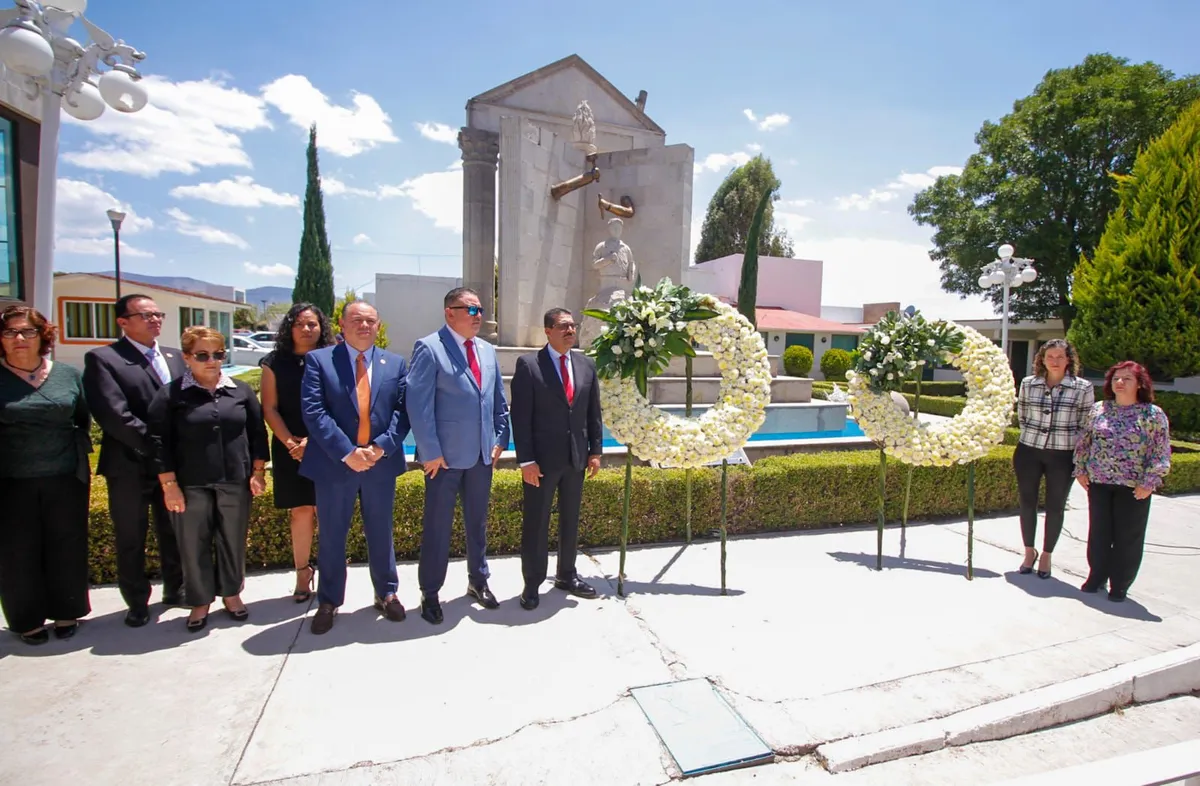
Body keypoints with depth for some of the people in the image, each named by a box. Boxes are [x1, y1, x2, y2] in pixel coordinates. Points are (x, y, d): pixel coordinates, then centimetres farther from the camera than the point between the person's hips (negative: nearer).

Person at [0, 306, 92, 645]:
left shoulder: (68, 374, 2)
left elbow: (83, 419, 10)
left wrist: (74, 451, 3)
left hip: (66, 479, 1)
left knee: (66, 547, 11)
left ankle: (66, 612, 27)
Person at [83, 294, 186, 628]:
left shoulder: (175, 357, 9)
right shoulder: (102, 359, -8)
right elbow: (114, 415, -17)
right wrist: (157, 447, -18)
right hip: (130, 466, -4)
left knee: (173, 533, 16)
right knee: (131, 540, 11)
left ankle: (174, 589, 33)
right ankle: (137, 603, 28)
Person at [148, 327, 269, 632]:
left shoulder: (241, 390, 5)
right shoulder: (170, 395, -2)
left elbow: (257, 433, 6)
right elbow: (159, 442, -4)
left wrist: (258, 472, 1)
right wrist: (169, 485, -7)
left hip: (235, 482, 2)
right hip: (191, 486, -1)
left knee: (233, 542, 11)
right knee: (194, 546, 8)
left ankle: (231, 593, 30)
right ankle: (200, 602, 25)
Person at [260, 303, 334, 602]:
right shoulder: (275, 363, 5)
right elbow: (270, 409, 3)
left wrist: (313, 440, -11)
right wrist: (289, 442, -9)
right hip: (290, 450, 1)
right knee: (301, 511, 3)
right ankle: (303, 573, 15)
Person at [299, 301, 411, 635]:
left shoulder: (395, 363, 6)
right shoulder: (319, 359, -2)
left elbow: (403, 409, -1)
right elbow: (313, 411, -11)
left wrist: (382, 447, -15)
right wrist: (347, 453, -17)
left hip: (381, 463, 2)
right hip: (335, 464, -1)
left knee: (381, 532, 15)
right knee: (331, 536, 12)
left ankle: (386, 593, 32)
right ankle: (328, 601, 31)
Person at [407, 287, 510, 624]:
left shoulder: (488, 351, 11)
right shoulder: (429, 348, -9)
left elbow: (499, 400, 15)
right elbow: (418, 403, -14)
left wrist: (500, 439, 7)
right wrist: (430, 451, -16)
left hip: (482, 454, 6)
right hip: (445, 455, -6)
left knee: (478, 522, 17)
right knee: (437, 526, 6)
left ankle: (478, 581, 34)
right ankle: (430, 593, 22)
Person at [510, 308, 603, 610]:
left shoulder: (586, 364, 7)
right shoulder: (528, 364, -8)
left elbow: (594, 412, 10)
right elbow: (520, 416, -11)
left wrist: (595, 451, 5)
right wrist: (526, 459, -15)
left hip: (577, 456, 5)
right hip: (542, 458, -5)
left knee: (570, 519, 16)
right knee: (536, 522, 6)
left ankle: (566, 575, 32)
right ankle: (532, 583, 21)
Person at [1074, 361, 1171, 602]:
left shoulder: (1153, 414, -4)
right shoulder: (1099, 409, 5)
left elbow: (1161, 453, -5)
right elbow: (1084, 442, 11)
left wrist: (1149, 482, -11)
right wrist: (1080, 469, 5)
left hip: (1133, 487, -2)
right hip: (1098, 483, 3)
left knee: (1128, 537, 6)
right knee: (1098, 533, 10)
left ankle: (1120, 585, 20)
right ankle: (1096, 576, 24)